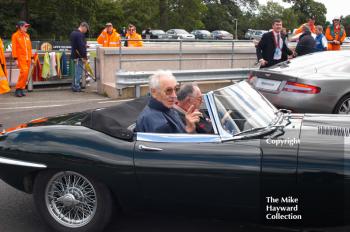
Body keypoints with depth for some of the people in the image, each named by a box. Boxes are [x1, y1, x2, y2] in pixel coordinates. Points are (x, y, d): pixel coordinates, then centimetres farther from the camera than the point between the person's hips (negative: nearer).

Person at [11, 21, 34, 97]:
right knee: (24, 72, -18)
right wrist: (15, 59, -13)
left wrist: (32, 57, 15)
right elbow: (14, 47, -7)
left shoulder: (27, 35, 15)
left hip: (28, 58, 6)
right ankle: (18, 89, -9)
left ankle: (22, 89, 14)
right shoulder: (15, 35, -2)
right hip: (21, 58, -6)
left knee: (26, 74, 5)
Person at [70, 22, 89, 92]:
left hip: (74, 55, 10)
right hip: (79, 56, -10)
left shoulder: (73, 33, 15)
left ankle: (74, 86, 23)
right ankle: (77, 87, -2)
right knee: (78, 72, -5)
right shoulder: (80, 35, -17)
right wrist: (84, 57, -18)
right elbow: (82, 47, -21)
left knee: (76, 72, 17)